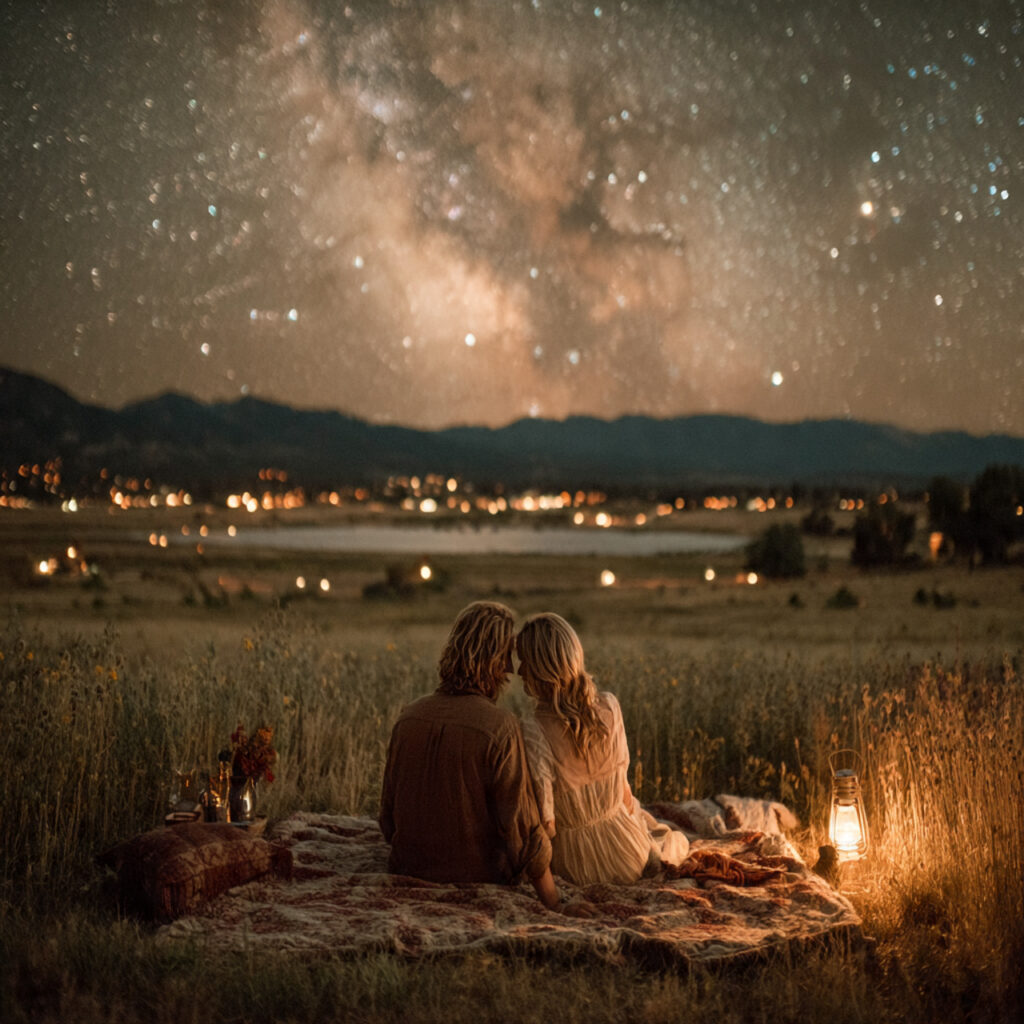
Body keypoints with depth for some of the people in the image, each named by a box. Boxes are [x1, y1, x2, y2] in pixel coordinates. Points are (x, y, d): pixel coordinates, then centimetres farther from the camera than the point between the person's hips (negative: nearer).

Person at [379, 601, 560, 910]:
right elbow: (522, 828, -13)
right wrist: (555, 906, -3)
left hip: (409, 876, 5)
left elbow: (388, 816, 8)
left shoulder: (409, 718, -2)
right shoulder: (500, 728, -17)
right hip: (480, 882, -5)